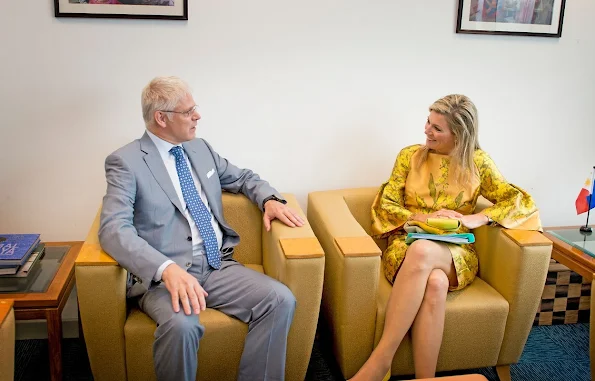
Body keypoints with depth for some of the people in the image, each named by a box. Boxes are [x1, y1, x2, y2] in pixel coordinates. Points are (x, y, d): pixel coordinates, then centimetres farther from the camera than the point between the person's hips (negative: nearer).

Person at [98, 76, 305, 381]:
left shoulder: (200, 148, 15)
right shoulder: (126, 161, -4)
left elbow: (243, 178, 29)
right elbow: (114, 229, -17)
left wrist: (270, 199, 5)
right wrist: (167, 269, -34)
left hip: (219, 266, 6)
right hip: (163, 275, -5)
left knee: (280, 299, -19)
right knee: (181, 324, -36)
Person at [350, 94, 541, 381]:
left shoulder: (477, 162, 8)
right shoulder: (410, 156, 10)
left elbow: (520, 200, 5)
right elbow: (385, 204, 7)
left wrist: (476, 219, -11)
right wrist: (422, 218, -11)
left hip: (454, 252, 0)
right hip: (406, 244, 1)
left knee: (422, 251, -40)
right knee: (435, 283, -39)